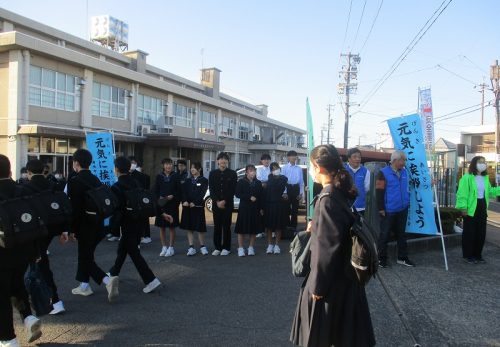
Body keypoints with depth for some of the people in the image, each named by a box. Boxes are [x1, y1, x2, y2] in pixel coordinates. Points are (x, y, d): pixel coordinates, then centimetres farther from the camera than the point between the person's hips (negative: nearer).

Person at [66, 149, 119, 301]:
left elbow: (74, 208, -18)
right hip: (98, 225, 7)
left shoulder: (74, 181, -15)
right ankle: (84, 286, 29)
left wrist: (71, 229, -10)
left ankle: (108, 280, -17)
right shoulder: (96, 180, 7)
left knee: (86, 258, 1)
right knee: (85, 254, 20)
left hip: (84, 226, -7)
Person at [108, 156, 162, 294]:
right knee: (122, 248, 22)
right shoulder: (136, 183, 4)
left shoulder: (116, 187, -15)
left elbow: (115, 209, -16)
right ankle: (113, 273, 39)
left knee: (133, 252, -2)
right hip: (139, 222, 7)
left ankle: (151, 280, -8)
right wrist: (162, 213, 7)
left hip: (128, 224, -7)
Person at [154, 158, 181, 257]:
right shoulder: (159, 176, 4)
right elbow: (156, 190, 5)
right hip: (161, 204, 2)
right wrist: (159, 198, -12)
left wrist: (172, 196, -15)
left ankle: (171, 248, 13)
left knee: (171, 227, 3)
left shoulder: (176, 176, 0)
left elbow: (179, 190, 0)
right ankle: (164, 247, 18)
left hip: (172, 204, -2)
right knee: (162, 227, 7)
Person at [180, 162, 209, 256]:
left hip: (198, 206, -4)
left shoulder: (204, 180, 1)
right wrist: (184, 201, -15)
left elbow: (202, 193, -9)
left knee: (200, 227, 0)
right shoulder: (188, 181, 13)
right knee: (189, 227, 4)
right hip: (187, 206, 4)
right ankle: (191, 247, 10)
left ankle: (202, 246, 14)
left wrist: (194, 202, -19)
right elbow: (184, 192, 3)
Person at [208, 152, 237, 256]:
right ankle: (217, 247, 14)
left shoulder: (232, 173, 1)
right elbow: (211, 189, 3)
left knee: (226, 226, 1)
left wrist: (224, 201, -11)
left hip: (228, 204, -2)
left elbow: (232, 190, -4)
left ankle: (226, 248, 10)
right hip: (216, 204, 2)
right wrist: (217, 202, -9)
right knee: (217, 226, 5)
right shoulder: (213, 173, 8)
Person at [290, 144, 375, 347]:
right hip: (341, 273, 8)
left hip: (332, 278, -8)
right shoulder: (340, 192, 4)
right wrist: (316, 227, 6)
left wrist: (317, 284, -18)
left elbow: (327, 245, -24)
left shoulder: (327, 198, -23)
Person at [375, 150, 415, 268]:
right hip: (388, 211, -6)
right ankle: (382, 258, 13)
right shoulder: (383, 173, -10)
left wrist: (407, 202, 20)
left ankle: (402, 257, 24)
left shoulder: (404, 172, 8)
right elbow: (379, 192, -12)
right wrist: (381, 208, -14)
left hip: (402, 210, 6)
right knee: (385, 235, 2)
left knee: (401, 234, 14)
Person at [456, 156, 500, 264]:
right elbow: (462, 194, -16)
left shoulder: (485, 178, 11)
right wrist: (463, 207, -20)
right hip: (471, 208, -7)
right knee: (469, 232, 0)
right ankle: (467, 255, 11)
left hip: (482, 207, 7)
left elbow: (490, 192, 16)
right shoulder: (467, 177, -12)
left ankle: (477, 255, 25)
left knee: (481, 232, 12)